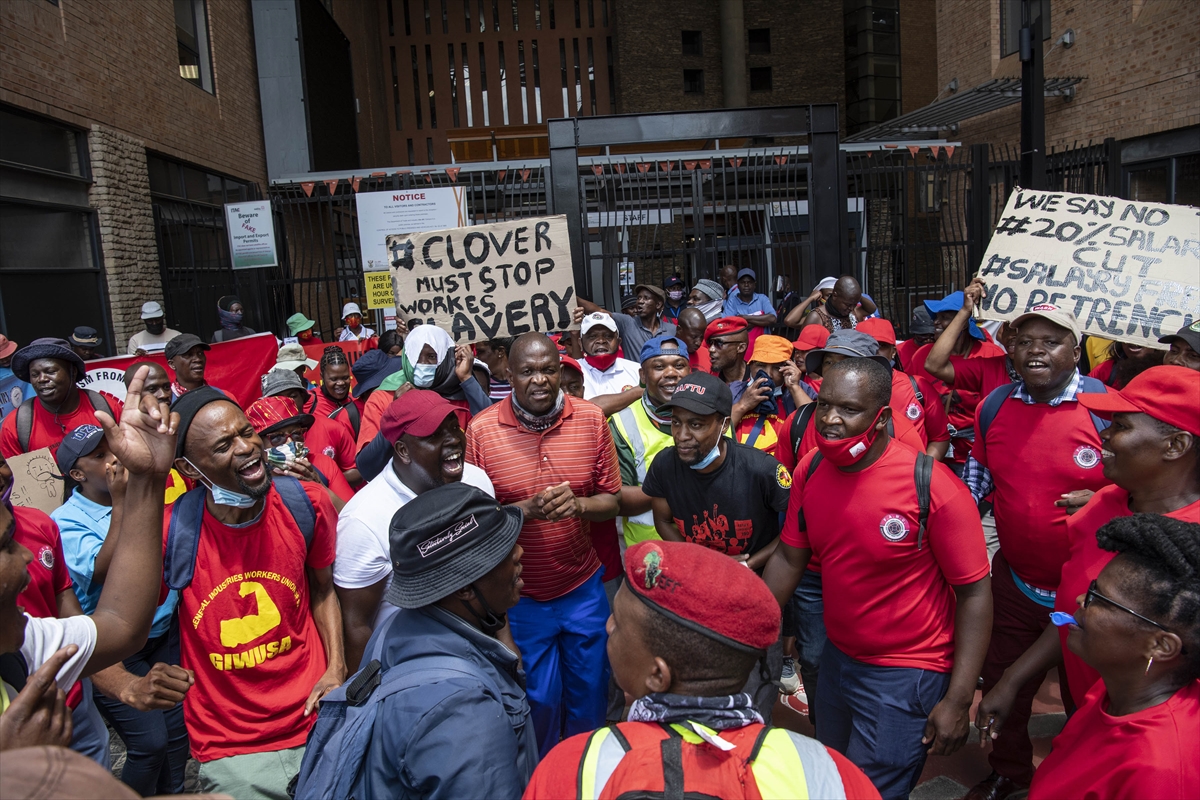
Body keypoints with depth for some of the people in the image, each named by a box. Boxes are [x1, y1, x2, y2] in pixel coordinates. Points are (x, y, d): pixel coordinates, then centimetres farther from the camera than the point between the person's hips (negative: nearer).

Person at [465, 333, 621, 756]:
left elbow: (612, 501, -2)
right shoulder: (481, 429, -13)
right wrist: (527, 509, -26)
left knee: (590, 694, 17)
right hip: (520, 595, -2)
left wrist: (577, 505, -24)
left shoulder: (592, 419, -8)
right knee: (539, 699, 12)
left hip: (583, 587, 2)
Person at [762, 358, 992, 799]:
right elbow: (789, 559, 4)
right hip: (837, 658, 6)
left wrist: (958, 701, -18)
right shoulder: (810, 471, -7)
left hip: (905, 676, -6)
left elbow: (975, 592, -18)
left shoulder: (933, 487, -24)